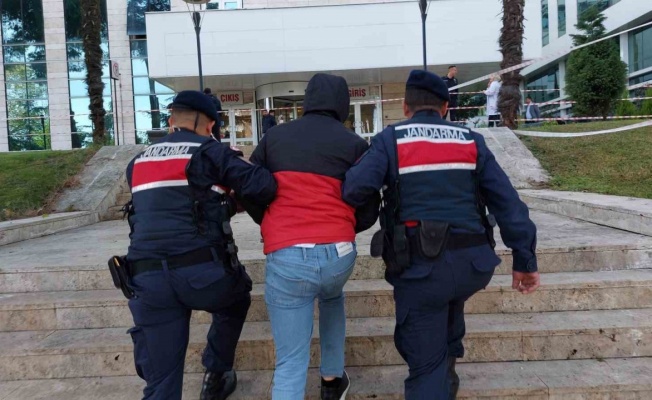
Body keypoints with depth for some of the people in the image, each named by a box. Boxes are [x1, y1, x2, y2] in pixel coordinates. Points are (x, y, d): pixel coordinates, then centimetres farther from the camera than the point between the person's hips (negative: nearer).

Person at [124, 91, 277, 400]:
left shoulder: (138, 163, 20)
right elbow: (261, 186, -10)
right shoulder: (210, 152, 1)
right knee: (234, 303, 31)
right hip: (201, 270, -4)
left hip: (147, 278, 4)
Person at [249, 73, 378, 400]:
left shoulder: (273, 137, 10)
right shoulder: (355, 144, 4)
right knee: (332, 298, 36)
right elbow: (368, 213, 5)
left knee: (290, 362, 8)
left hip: (286, 257, 0)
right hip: (339, 254, 1)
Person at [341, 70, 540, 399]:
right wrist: (525, 259, 12)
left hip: (420, 267, -4)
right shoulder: (471, 141, 11)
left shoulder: (391, 140, 2)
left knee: (426, 362, 9)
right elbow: (507, 201, 7)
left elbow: (354, 189, -14)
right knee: (449, 300, 37)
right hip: (473, 263, 4)